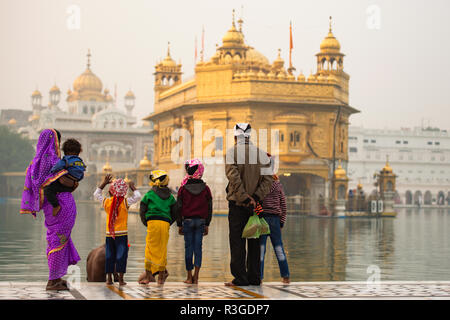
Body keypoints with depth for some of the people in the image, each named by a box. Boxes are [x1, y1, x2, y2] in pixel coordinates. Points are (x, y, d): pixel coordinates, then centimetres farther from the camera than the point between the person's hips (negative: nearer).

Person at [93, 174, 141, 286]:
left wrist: (104, 183, 22)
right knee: (121, 255, -1)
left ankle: (109, 278, 12)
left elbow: (96, 194, 18)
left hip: (109, 234, 3)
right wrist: (133, 187, 16)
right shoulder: (125, 202, -7)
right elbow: (137, 196, 2)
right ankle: (120, 278, -4)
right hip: (122, 233, -3)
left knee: (109, 255, 10)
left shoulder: (106, 202, 1)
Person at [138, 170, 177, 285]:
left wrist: (146, 223, 16)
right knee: (162, 250, 8)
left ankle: (149, 275, 0)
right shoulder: (170, 196, 16)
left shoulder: (149, 194, 5)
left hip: (153, 222, -3)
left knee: (150, 249, 1)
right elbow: (175, 213, 15)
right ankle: (161, 277, 11)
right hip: (165, 223, 4)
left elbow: (142, 211, 6)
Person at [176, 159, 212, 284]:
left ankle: (189, 277, 7)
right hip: (201, 221, 1)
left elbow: (179, 207, -1)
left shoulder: (183, 188, -3)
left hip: (187, 221, -1)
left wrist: (179, 225, 6)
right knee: (198, 247, 3)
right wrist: (207, 224, 11)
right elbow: (209, 207, 5)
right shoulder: (205, 188, 2)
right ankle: (196, 277, -2)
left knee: (188, 247, 5)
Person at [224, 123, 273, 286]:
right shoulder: (260, 153, 7)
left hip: (237, 202, -3)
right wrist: (256, 197, -9)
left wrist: (245, 198, -16)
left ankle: (240, 277, -2)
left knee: (237, 241, 0)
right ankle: (254, 277, 11)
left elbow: (234, 178, -16)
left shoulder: (231, 153, -4)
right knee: (254, 241, 10)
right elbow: (267, 178, -3)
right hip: (255, 204, 3)